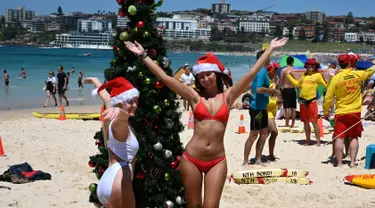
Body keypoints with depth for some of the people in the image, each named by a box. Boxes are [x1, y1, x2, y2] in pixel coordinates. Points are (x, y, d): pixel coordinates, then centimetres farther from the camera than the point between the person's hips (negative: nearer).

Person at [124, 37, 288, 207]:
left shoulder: (228, 96, 4)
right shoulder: (195, 97, 1)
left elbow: (251, 73, 2)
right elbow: (164, 77, -3)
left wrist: (270, 49, 1)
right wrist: (143, 55, -4)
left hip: (217, 161, 0)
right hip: (191, 159, 0)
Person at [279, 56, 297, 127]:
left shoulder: (283, 70, -4)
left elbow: (281, 82, -6)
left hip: (286, 89, -2)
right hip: (293, 90, 2)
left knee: (287, 108, -4)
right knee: (293, 109, 9)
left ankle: (287, 124, -8)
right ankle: (292, 124, 12)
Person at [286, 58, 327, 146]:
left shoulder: (318, 75, -3)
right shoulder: (304, 75, 13)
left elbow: (326, 85, -7)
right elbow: (297, 84, 25)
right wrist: (289, 75, 27)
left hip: (312, 100, -6)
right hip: (303, 100, 6)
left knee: (314, 122, -8)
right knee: (305, 122, 12)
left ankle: (318, 141, -4)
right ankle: (308, 140, 22)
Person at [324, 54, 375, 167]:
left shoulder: (336, 78, -10)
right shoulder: (358, 75, -5)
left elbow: (328, 98, -8)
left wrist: (326, 112, 6)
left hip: (341, 113, -2)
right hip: (355, 112, 2)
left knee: (339, 138, 1)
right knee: (353, 137, 13)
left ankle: (339, 163, 0)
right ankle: (353, 161, 10)